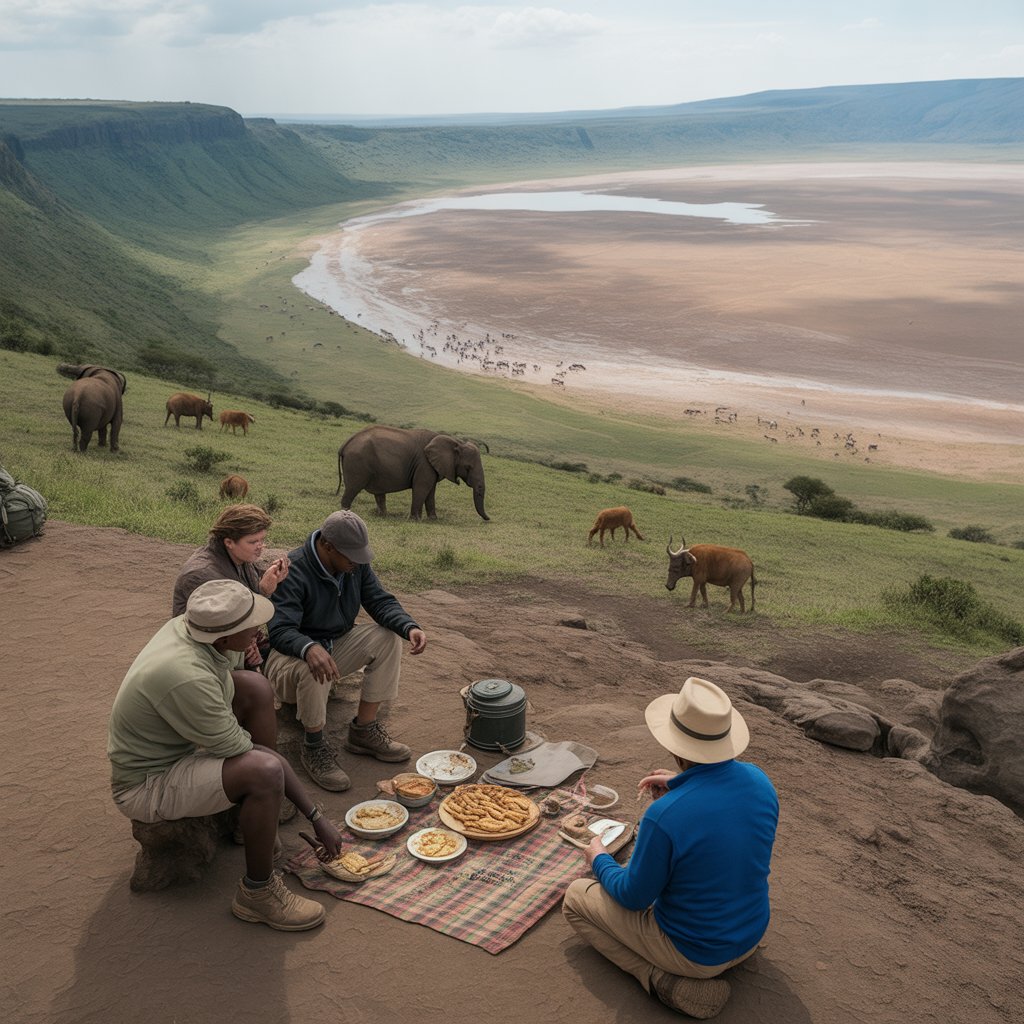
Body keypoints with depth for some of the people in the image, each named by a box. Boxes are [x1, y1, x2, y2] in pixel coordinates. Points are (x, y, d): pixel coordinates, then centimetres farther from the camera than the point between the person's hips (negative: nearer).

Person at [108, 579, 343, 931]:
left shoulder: (188, 625, -10)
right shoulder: (186, 677, -36)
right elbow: (240, 752, -26)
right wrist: (315, 814, -18)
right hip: (146, 788, -10)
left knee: (254, 686, 2)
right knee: (265, 770, -31)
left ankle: (256, 816, 12)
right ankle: (257, 893, -8)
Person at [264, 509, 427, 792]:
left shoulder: (356, 564, -5)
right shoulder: (293, 573, -26)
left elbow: (381, 601, -6)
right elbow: (280, 630, -34)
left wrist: (409, 627, -27)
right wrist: (310, 649, -56)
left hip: (336, 645, 7)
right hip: (291, 655, -7)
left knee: (388, 636, -15)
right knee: (312, 668, -40)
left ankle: (364, 730, -9)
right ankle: (313, 745, -14)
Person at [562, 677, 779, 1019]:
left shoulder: (664, 815, -33)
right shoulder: (759, 781, -14)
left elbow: (633, 897, -16)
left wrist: (599, 860, 3)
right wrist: (681, 787, 5)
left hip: (694, 951, -7)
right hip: (750, 936, 7)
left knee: (576, 898, 9)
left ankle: (661, 981, -2)